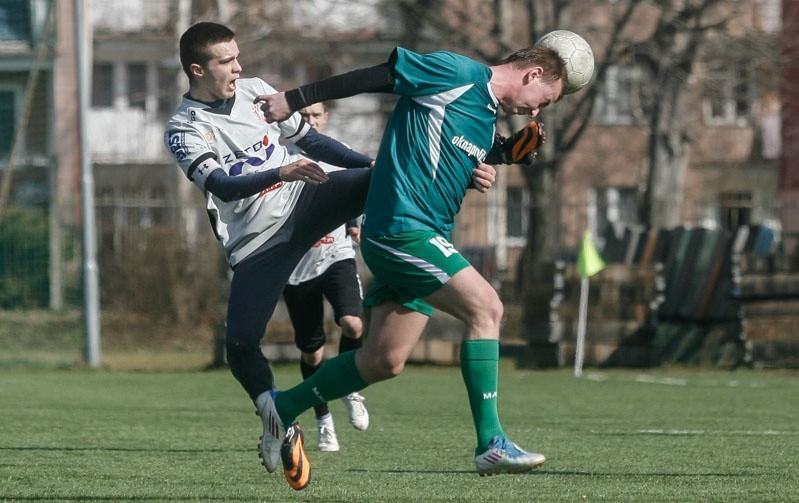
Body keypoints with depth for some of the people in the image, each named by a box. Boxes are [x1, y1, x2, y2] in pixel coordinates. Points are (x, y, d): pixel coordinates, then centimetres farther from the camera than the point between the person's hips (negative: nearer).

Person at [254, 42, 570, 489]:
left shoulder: (489, 118, 19)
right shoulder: (458, 73, -9)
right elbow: (375, 77, -7)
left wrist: (506, 153, 8)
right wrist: (296, 100, -6)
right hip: (403, 228, -10)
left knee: (385, 360, 9)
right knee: (485, 306, -17)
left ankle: (282, 409, 25)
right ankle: (491, 444, -18)